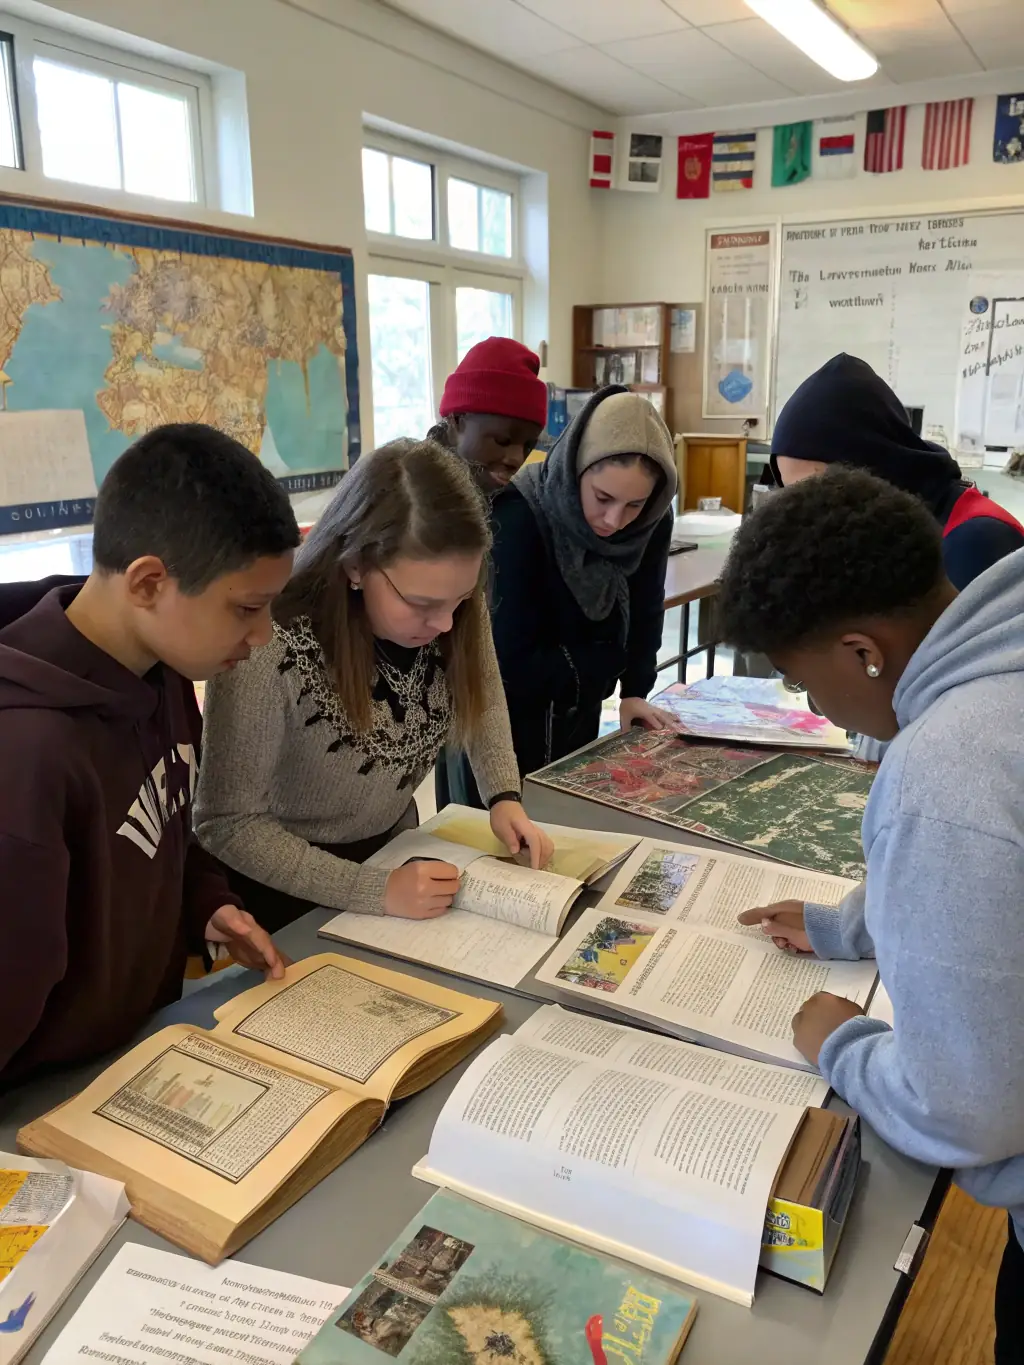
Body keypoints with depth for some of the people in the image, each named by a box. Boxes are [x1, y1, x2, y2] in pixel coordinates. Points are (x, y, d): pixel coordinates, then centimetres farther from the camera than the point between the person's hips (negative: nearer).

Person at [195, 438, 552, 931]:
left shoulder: (454, 606, -19)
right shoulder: (270, 651, -34)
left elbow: (483, 694, 1)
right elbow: (228, 824, -24)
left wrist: (505, 796, -13)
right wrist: (374, 891, -29)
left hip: (394, 848, 5)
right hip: (288, 889, -4)